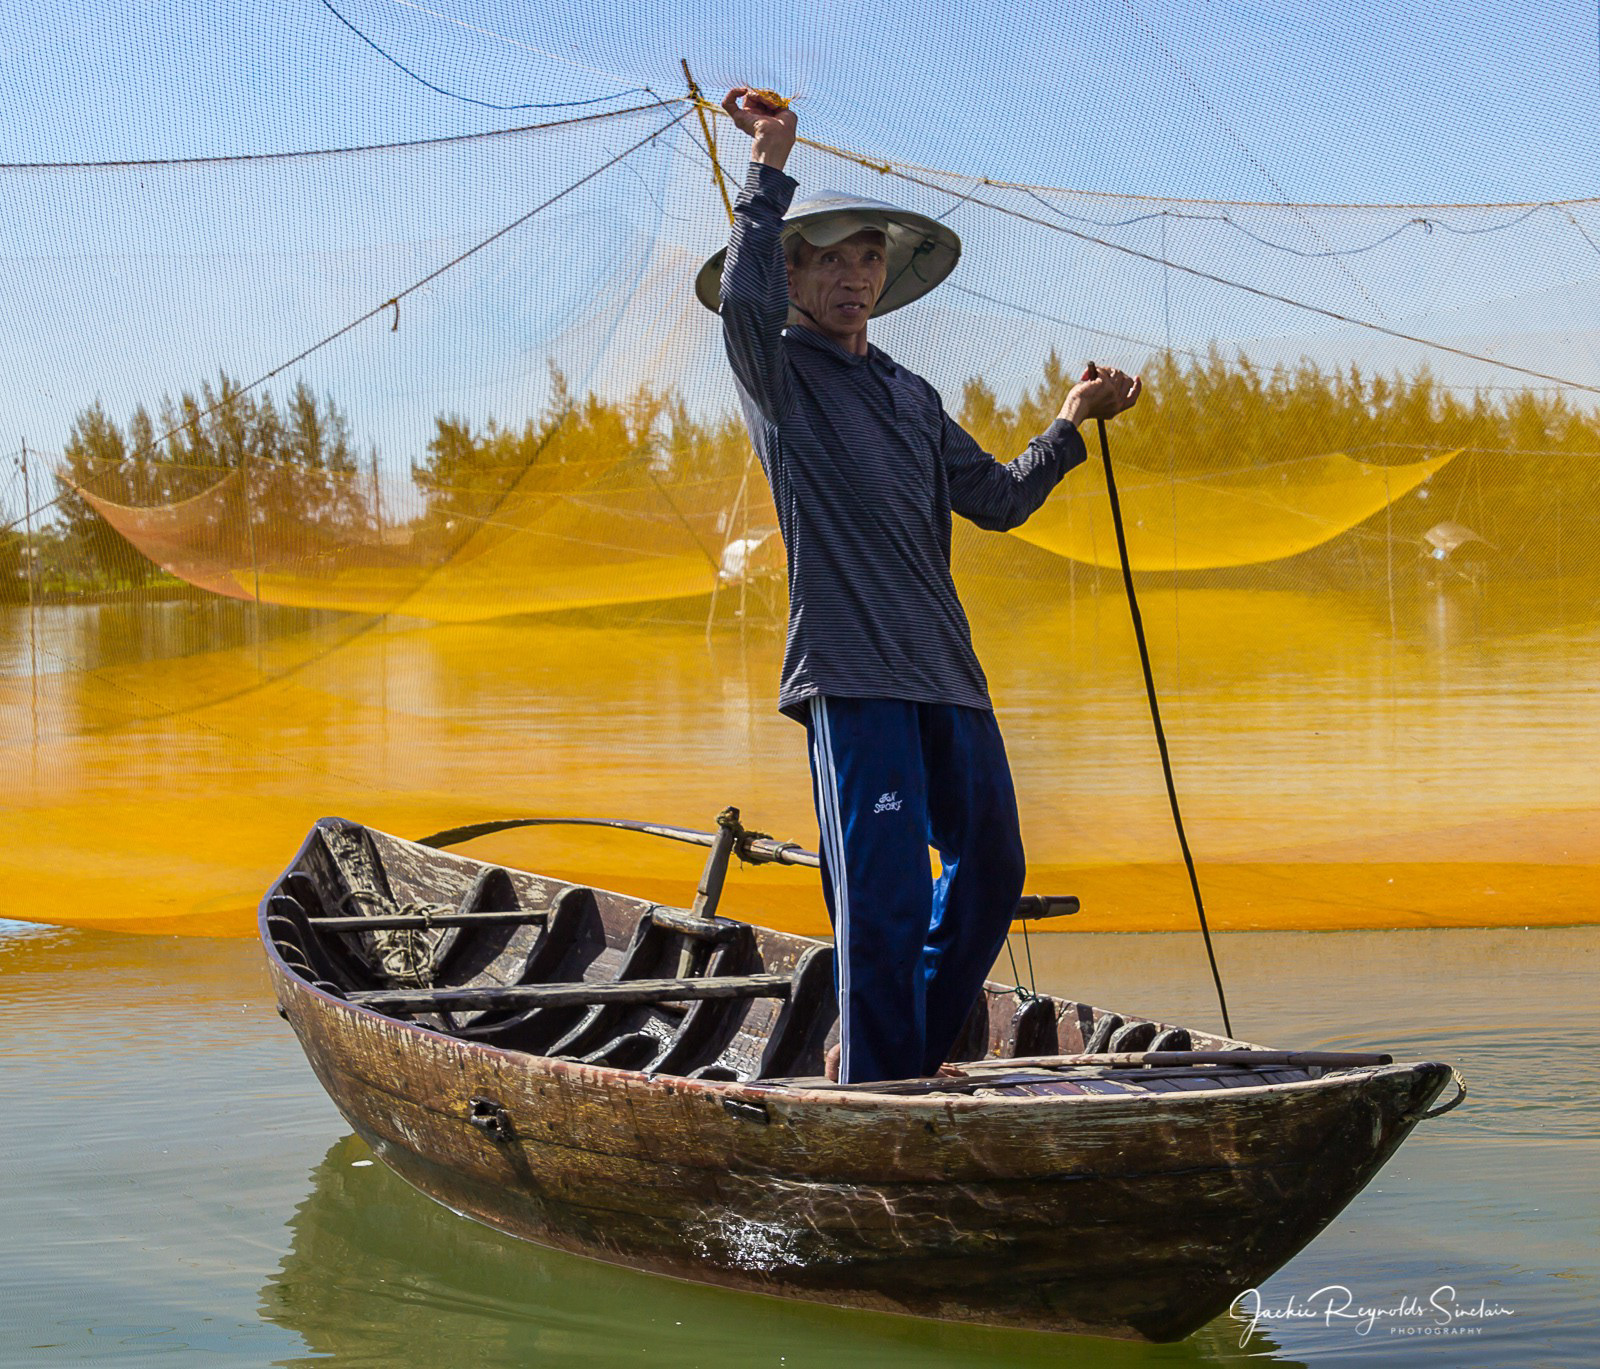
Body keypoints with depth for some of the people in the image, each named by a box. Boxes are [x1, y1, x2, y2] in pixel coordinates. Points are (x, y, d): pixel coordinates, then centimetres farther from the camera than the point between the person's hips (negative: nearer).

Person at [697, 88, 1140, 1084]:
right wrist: (770, 166, -14)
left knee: (990, 870, 10)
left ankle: (911, 1051, 27)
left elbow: (997, 498, 20)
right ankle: (875, 1091, -3)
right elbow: (746, 296, -18)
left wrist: (1072, 424, 12)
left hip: (945, 667, 7)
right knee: (883, 889, -11)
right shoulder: (776, 369, 4)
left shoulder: (914, 397, 24)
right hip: (851, 670, -7)